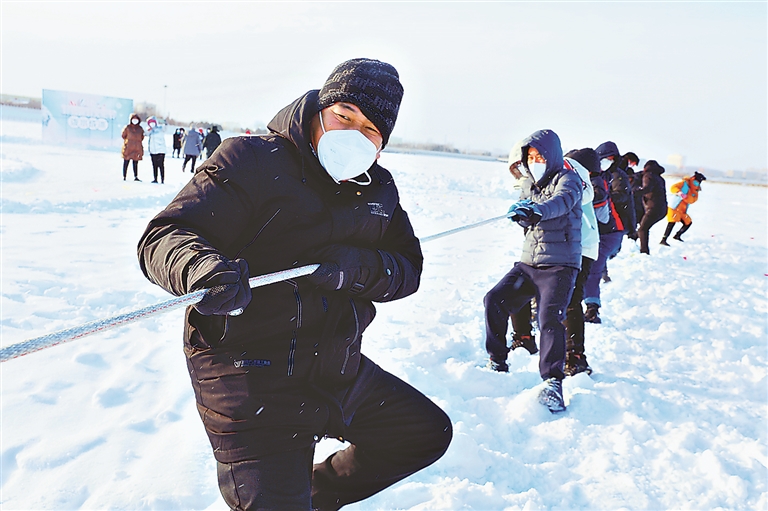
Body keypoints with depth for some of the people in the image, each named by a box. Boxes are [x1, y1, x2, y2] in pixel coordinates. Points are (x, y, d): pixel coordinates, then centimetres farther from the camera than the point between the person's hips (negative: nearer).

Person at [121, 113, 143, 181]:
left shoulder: (140, 128, 9)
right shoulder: (127, 128, -2)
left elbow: (142, 137, 18)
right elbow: (123, 136, 7)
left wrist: (137, 142, 11)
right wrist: (128, 141, 9)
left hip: (137, 149, 3)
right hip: (128, 148, -3)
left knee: (135, 163, 6)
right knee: (126, 162, 1)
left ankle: (136, 177, 10)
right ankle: (124, 177, 6)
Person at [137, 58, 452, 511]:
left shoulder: (378, 189, 7)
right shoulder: (253, 161, -12)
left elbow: (408, 269, 2)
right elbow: (164, 236, -17)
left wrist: (359, 267, -20)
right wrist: (202, 268, -41)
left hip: (341, 371, 7)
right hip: (253, 384, -7)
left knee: (428, 433, 21)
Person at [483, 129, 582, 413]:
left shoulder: (567, 179, -5)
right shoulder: (529, 184, 15)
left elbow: (563, 200, -28)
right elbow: (523, 215, 5)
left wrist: (536, 210, -49)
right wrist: (522, 213, -20)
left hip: (560, 264, -6)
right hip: (528, 263, 6)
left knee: (549, 317, -24)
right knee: (494, 301, -5)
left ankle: (553, 382, -18)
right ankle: (497, 364, 10)